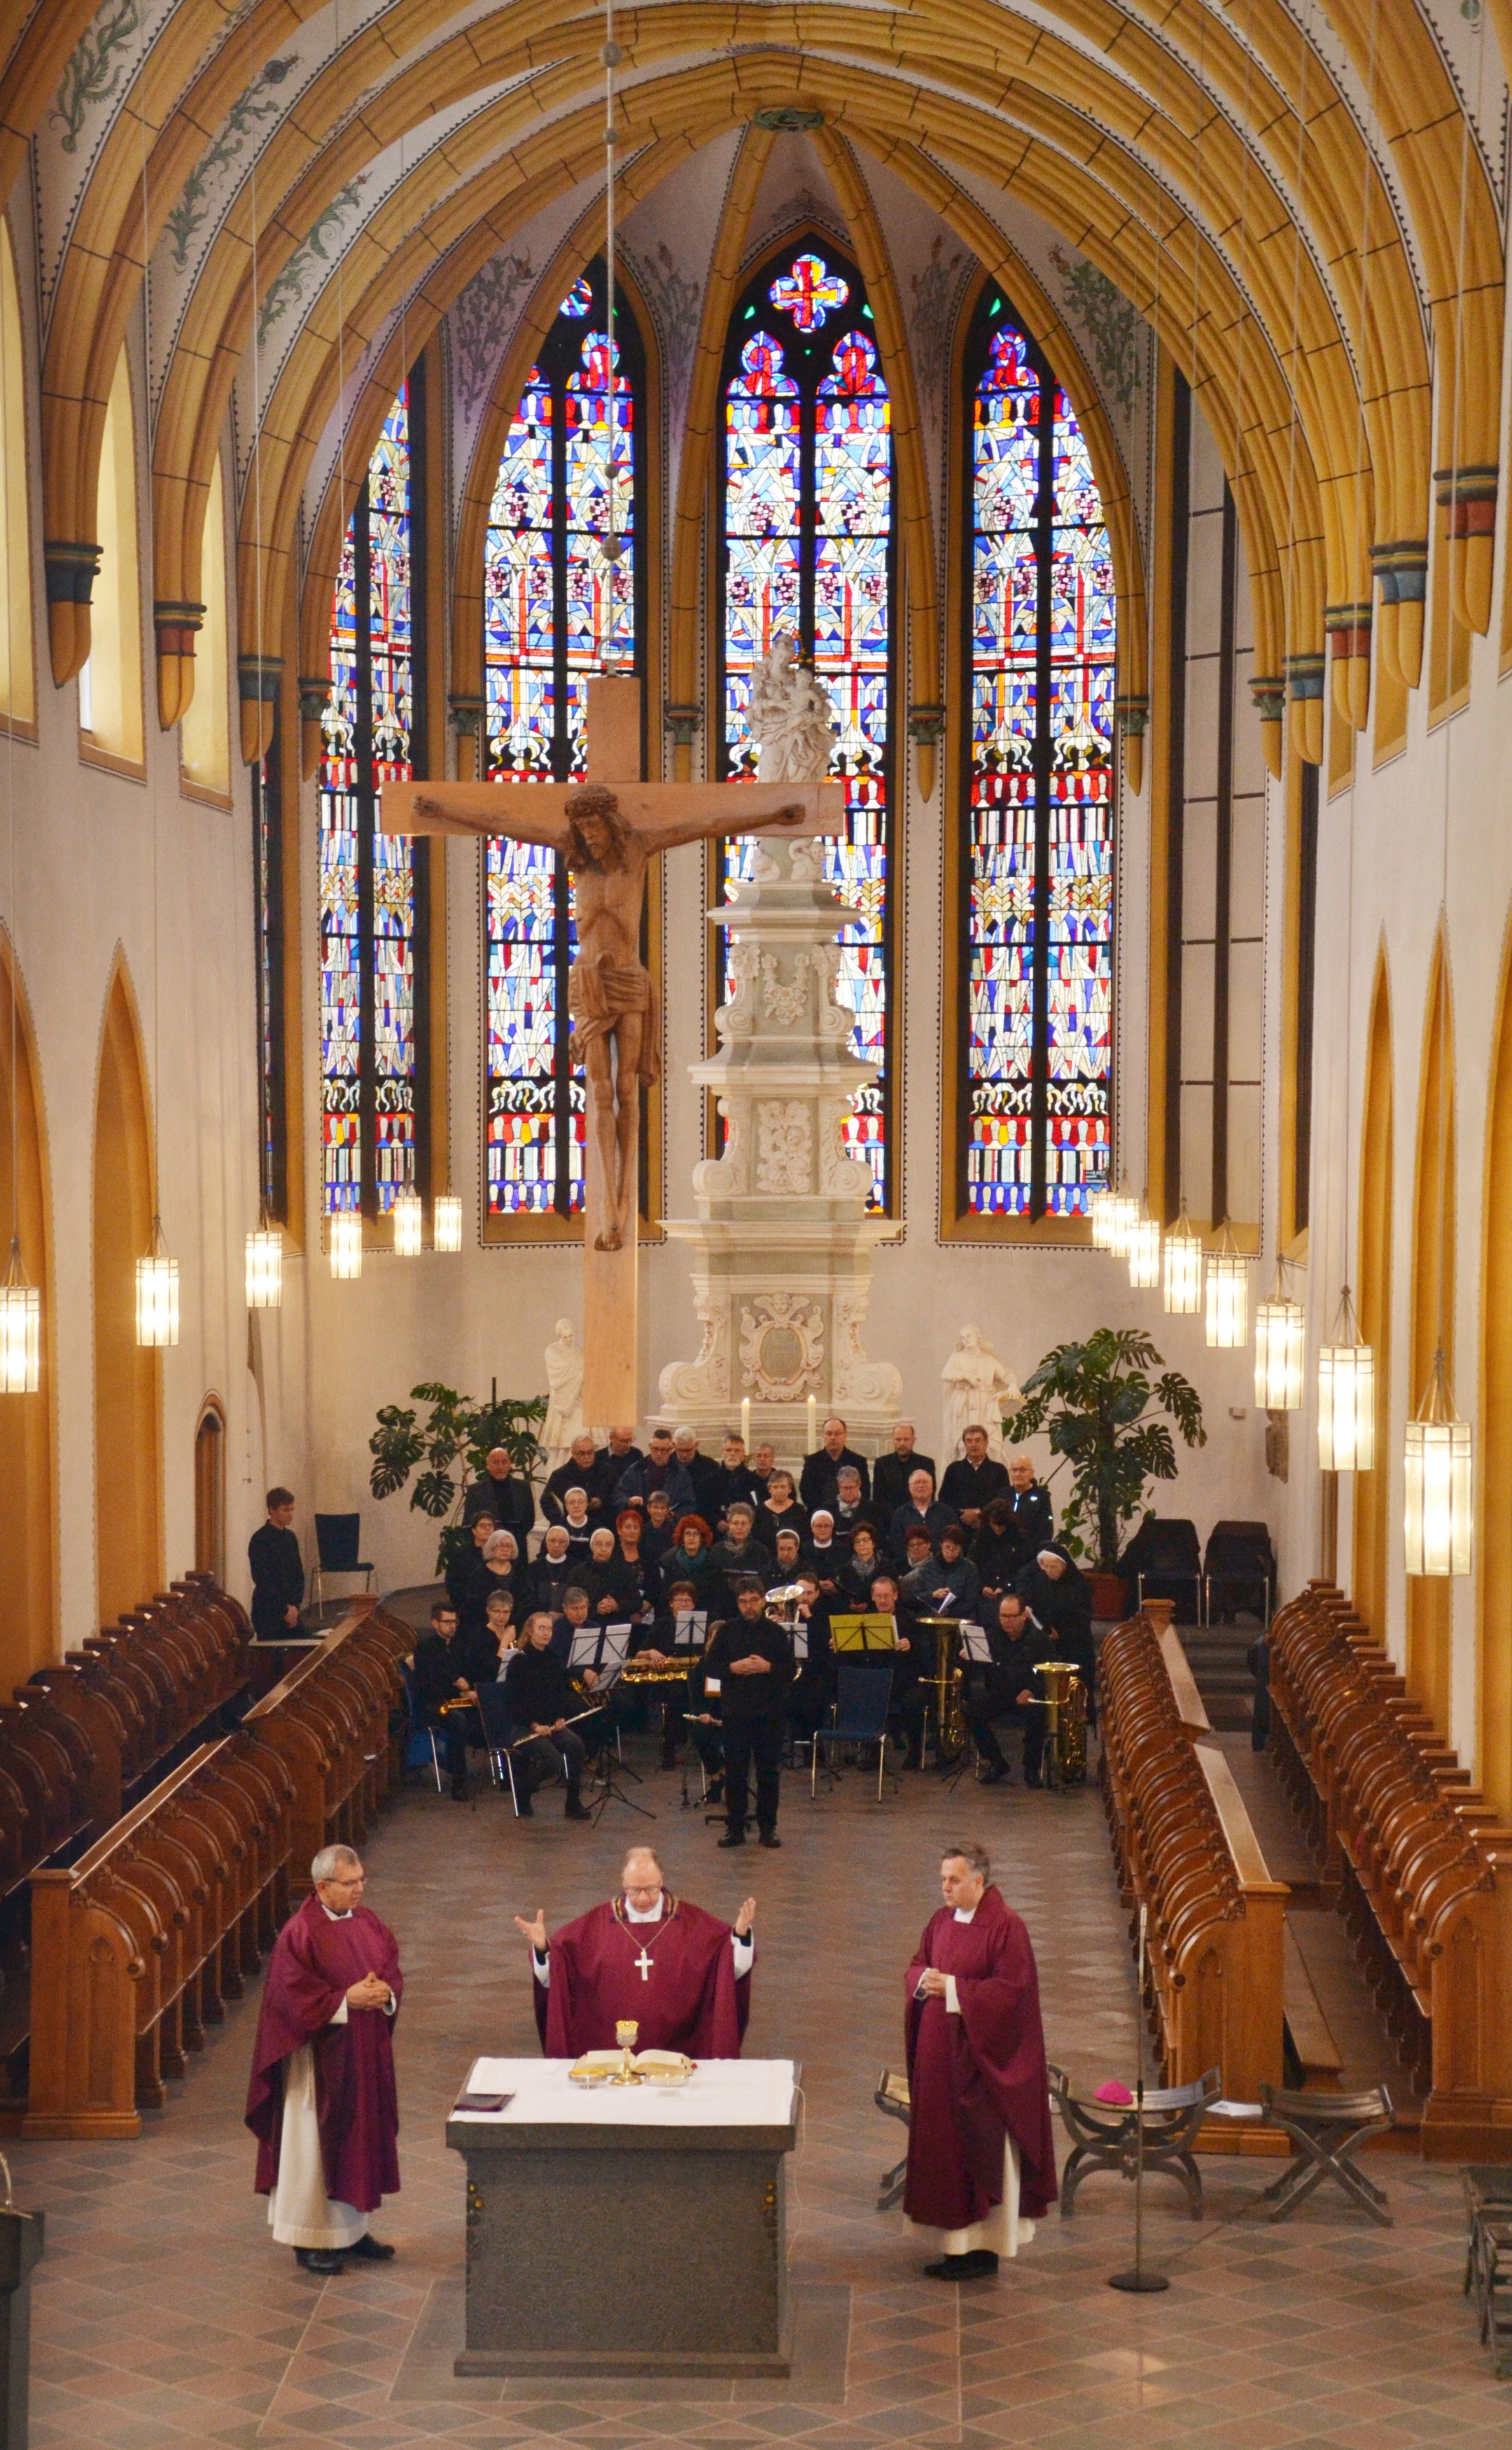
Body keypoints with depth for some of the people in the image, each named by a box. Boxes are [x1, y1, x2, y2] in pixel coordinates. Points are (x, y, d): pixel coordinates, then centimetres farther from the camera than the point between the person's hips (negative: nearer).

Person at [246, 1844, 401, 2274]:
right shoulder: (299, 1933, -16)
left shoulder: (368, 1923, 6)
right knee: (316, 2141, 1)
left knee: (361, 2136, 13)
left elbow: (393, 1971, 10)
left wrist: (386, 1994, -11)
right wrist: (346, 2001, -23)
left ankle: (353, 2230, 25)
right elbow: (293, 1997, -18)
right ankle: (310, 2239, 11)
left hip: (367, 2053, 7)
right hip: (321, 2057, -7)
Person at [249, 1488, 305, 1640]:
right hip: (268, 1614, -6)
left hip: (291, 1612, 6)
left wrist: (295, 1605, -3)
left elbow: (299, 1575, 12)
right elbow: (263, 1581, -14)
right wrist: (284, 1610, -13)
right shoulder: (260, 1540, -9)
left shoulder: (290, 1537, 11)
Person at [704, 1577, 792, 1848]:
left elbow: (791, 1672, 1)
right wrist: (732, 1668, -14)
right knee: (735, 1771, 3)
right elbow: (709, 1667, 3)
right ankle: (734, 1827, 10)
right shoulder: (726, 1631, 4)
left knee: (769, 1770, 4)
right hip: (735, 1711, 0)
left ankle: (768, 1827, 12)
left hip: (769, 1712, 0)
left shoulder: (777, 1633, 3)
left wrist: (768, 1668, -16)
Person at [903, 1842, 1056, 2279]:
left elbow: (1011, 1988, -18)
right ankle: (957, 2245, 18)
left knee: (981, 2146, -1)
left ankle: (985, 2248, 6)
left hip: (981, 2055, -7)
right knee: (943, 2144, 10)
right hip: (940, 2050, 7)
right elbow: (916, 1967, 15)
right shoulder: (941, 1921, 8)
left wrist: (953, 1987, -21)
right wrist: (924, 1980, -9)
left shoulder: (1005, 1926, -13)